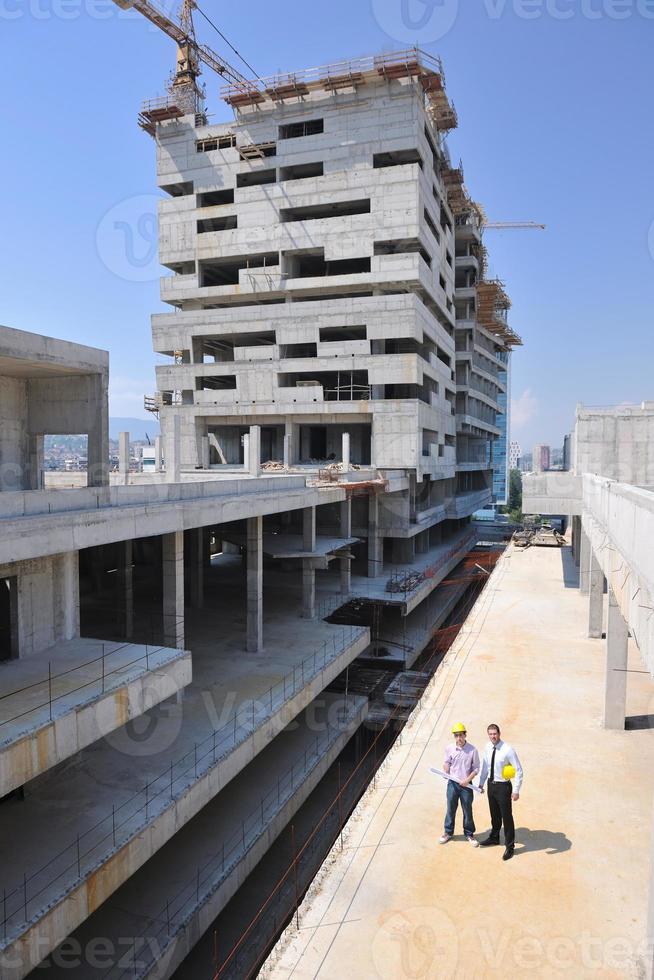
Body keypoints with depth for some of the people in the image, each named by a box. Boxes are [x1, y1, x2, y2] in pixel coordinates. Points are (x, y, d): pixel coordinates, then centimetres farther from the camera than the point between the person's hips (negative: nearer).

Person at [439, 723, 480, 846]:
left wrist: (467, 780, -15)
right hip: (452, 783, 2)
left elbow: (476, 768, -6)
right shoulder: (449, 748, -7)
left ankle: (469, 834, 31)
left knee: (467, 810, 11)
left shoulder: (472, 750, -13)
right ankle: (448, 832, 32)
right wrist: (446, 772, -12)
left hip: (466, 785, -2)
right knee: (450, 809, 14)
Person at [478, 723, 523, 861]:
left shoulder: (508, 750, -23)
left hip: (503, 786, -6)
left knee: (507, 816, 7)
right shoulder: (487, 748, -5)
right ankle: (494, 838, 45)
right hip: (491, 784, 6)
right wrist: (481, 783, 14)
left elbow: (518, 770, -16)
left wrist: (516, 790, -17)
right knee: (494, 814, 24)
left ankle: (509, 846, 24)